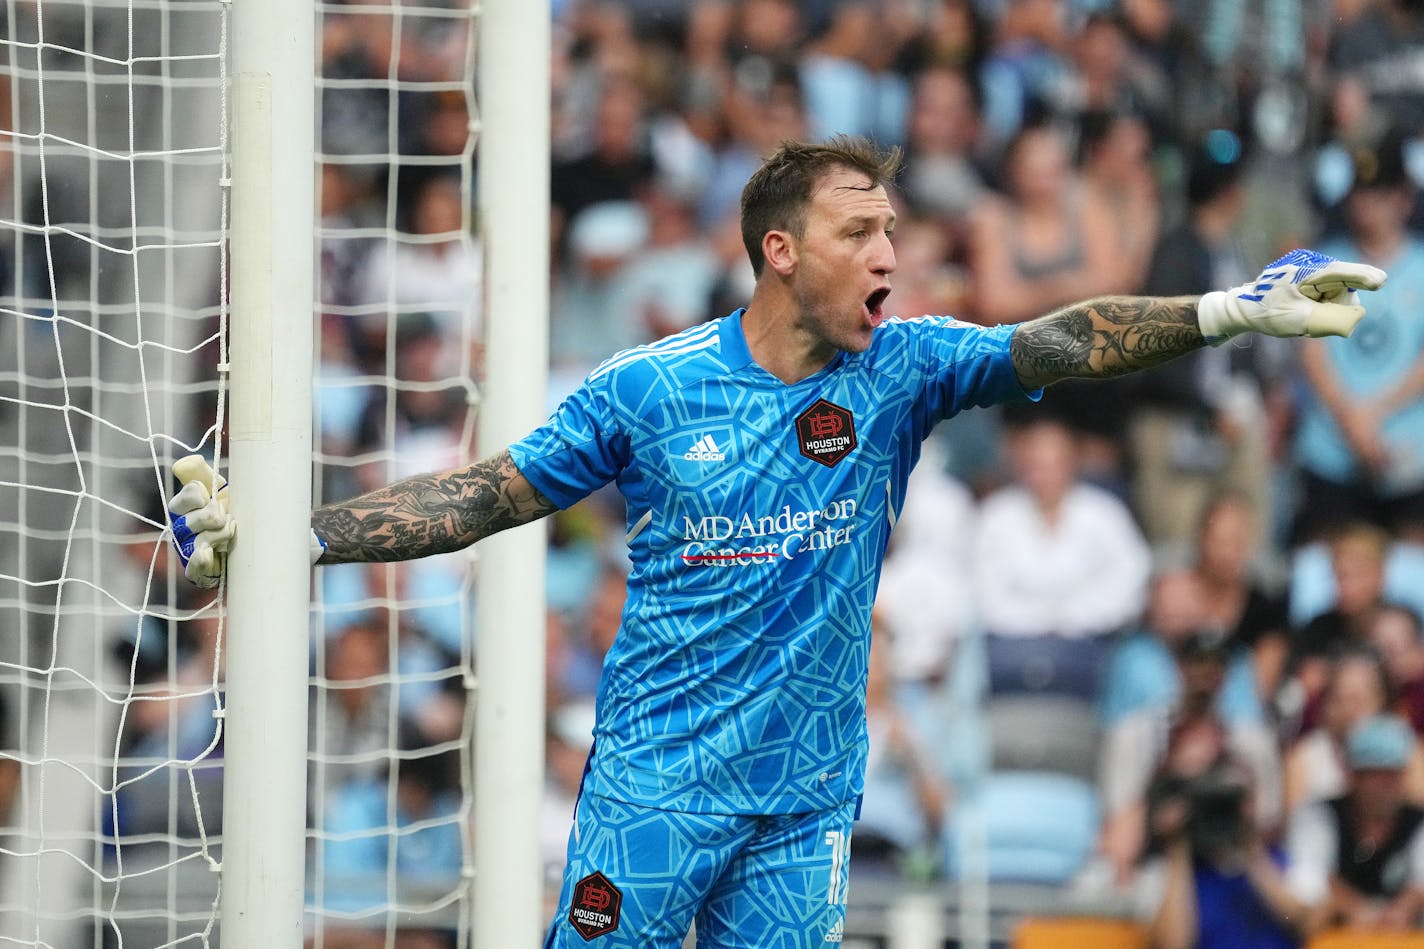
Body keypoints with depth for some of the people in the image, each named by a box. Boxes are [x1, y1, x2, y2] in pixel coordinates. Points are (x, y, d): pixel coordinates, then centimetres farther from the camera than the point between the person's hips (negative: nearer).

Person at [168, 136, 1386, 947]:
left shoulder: (903, 368, 0)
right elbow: (483, 497, 1)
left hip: (810, 797, 3)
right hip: (658, 781, -3)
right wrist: (284, 538, -5)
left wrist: (1229, 311, -26)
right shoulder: (648, 389, -4)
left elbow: (1056, 345, -12)